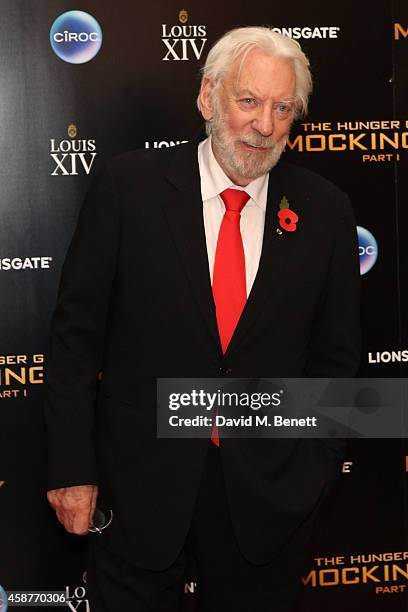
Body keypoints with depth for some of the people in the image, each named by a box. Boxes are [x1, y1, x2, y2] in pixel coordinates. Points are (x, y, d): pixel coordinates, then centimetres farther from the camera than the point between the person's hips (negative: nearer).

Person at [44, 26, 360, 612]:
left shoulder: (324, 210, 0)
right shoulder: (129, 185, -6)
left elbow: (336, 355, 6)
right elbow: (76, 332, -4)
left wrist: (314, 468, 1)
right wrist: (72, 469, -6)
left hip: (269, 492, 2)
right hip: (140, 480, -1)